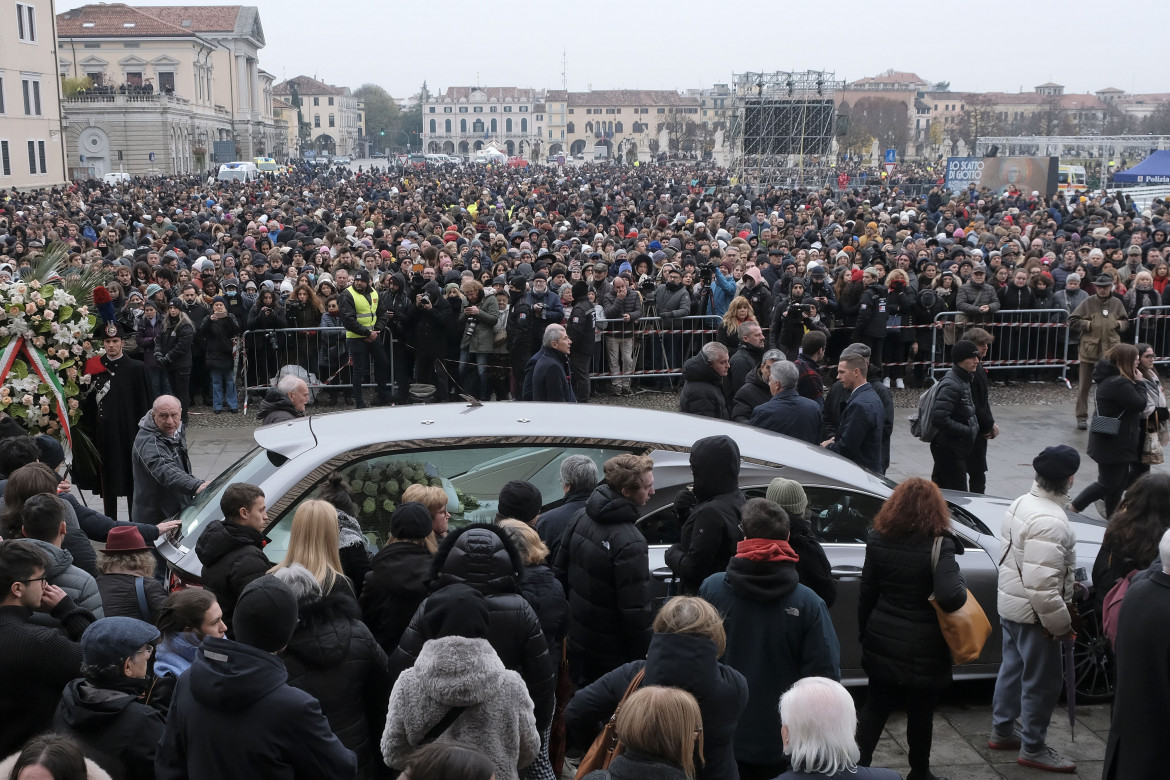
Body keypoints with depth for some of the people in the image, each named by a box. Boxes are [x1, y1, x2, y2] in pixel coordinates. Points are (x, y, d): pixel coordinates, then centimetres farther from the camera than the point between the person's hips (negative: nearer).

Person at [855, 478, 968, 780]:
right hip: (922, 651, -4)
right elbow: (950, 598, -31)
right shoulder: (938, 545, -19)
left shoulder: (878, 540, -4)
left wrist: (865, 633, 15)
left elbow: (866, 594, 3)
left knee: (874, 709, 17)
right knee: (920, 716, 15)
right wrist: (960, 585, -9)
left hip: (882, 643, 4)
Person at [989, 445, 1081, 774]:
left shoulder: (1022, 503, 1)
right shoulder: (1050, 522, -29)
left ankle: (1002, 731, 37)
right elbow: (1042, 586, -31)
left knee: (1013, 668, 23)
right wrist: (1061, 624, -19)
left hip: (1010, 604, 10)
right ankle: (1033, 749, 20)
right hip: (1033, 614, -9)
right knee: (1043, 680, 6)